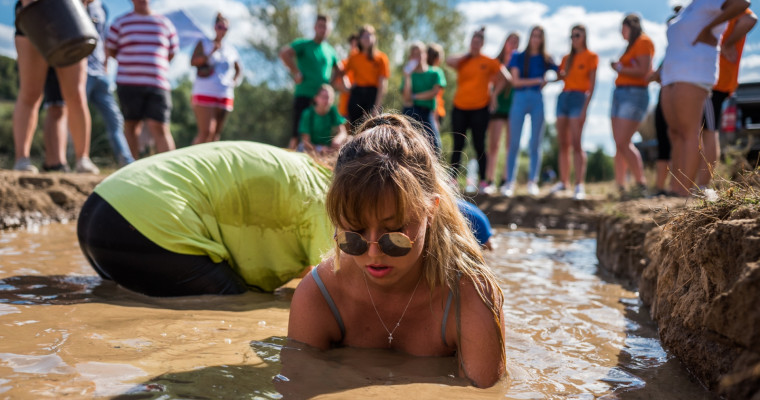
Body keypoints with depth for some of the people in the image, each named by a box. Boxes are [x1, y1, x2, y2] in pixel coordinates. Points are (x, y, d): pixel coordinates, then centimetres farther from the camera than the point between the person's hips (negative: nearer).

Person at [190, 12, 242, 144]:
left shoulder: (231, 50, 15)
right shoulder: (203, 43, 5)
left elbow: (239, 70, 27)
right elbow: (193, 62, -8)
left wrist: (234, 82, 8)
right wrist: (211, 53, -17)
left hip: (225, 95, 5)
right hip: (205, 93, -4)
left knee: (216, 133, 3)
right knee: (206, 131, -17)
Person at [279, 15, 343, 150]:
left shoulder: (330, 51, 15)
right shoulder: (304, 44, 0)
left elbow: (339, 70, 30)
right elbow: (284, 52, -15)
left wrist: (331, 81, 12)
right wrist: (296, 73, -15)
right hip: (304, 95, -5)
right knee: (297, 134, -8)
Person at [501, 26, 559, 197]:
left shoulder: (546, 60, 12)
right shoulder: (518, 57, 6)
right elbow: (515, 81, -4)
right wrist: (537, 80, -8)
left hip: (537, 100, 2)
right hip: (520, 99, -2)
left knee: (535, 143, 2)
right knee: (514, 143, -5)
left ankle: (532, 181, 8)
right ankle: (509, 182, -3)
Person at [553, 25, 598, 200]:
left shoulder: (591, 57, 1)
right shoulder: (567, 58, 19)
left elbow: (592, 85, -6)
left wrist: (585, 108, -15)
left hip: (578, 98, -6)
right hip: (563, 97, 6)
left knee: (576, 143, -14)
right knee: (563, 143, 5)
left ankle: (579, 185, -17)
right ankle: (564, 182, 12)